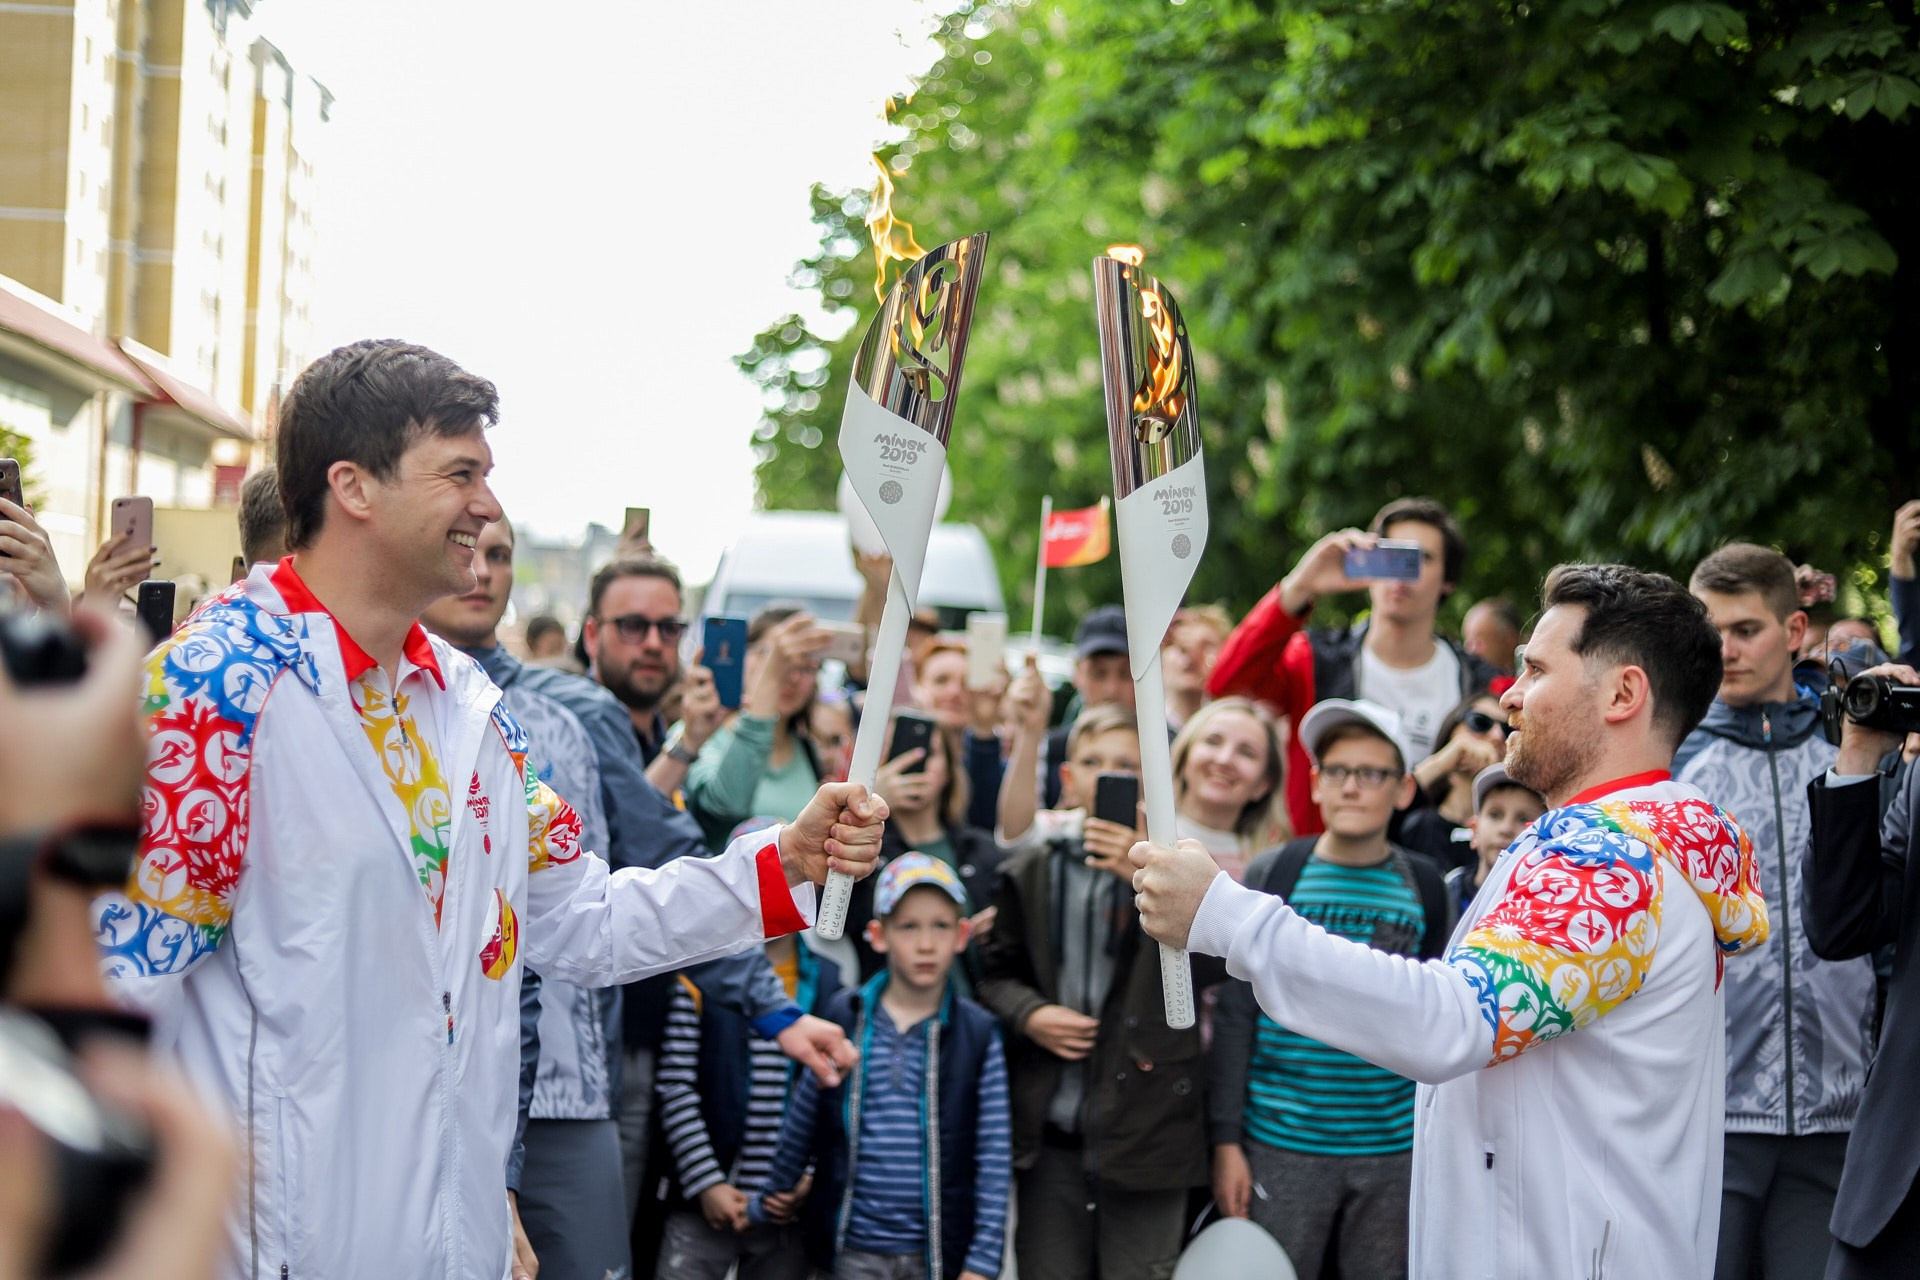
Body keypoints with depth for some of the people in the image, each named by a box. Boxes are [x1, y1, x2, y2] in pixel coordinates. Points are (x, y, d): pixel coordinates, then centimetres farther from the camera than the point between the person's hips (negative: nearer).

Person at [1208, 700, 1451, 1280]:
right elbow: (1235, 1017, 0)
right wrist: (1227, 1142, -4)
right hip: (1283, 1145, -1)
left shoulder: (1425, 888, 5)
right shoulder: (1272, 875, 0)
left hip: (1395, 1153, 2)